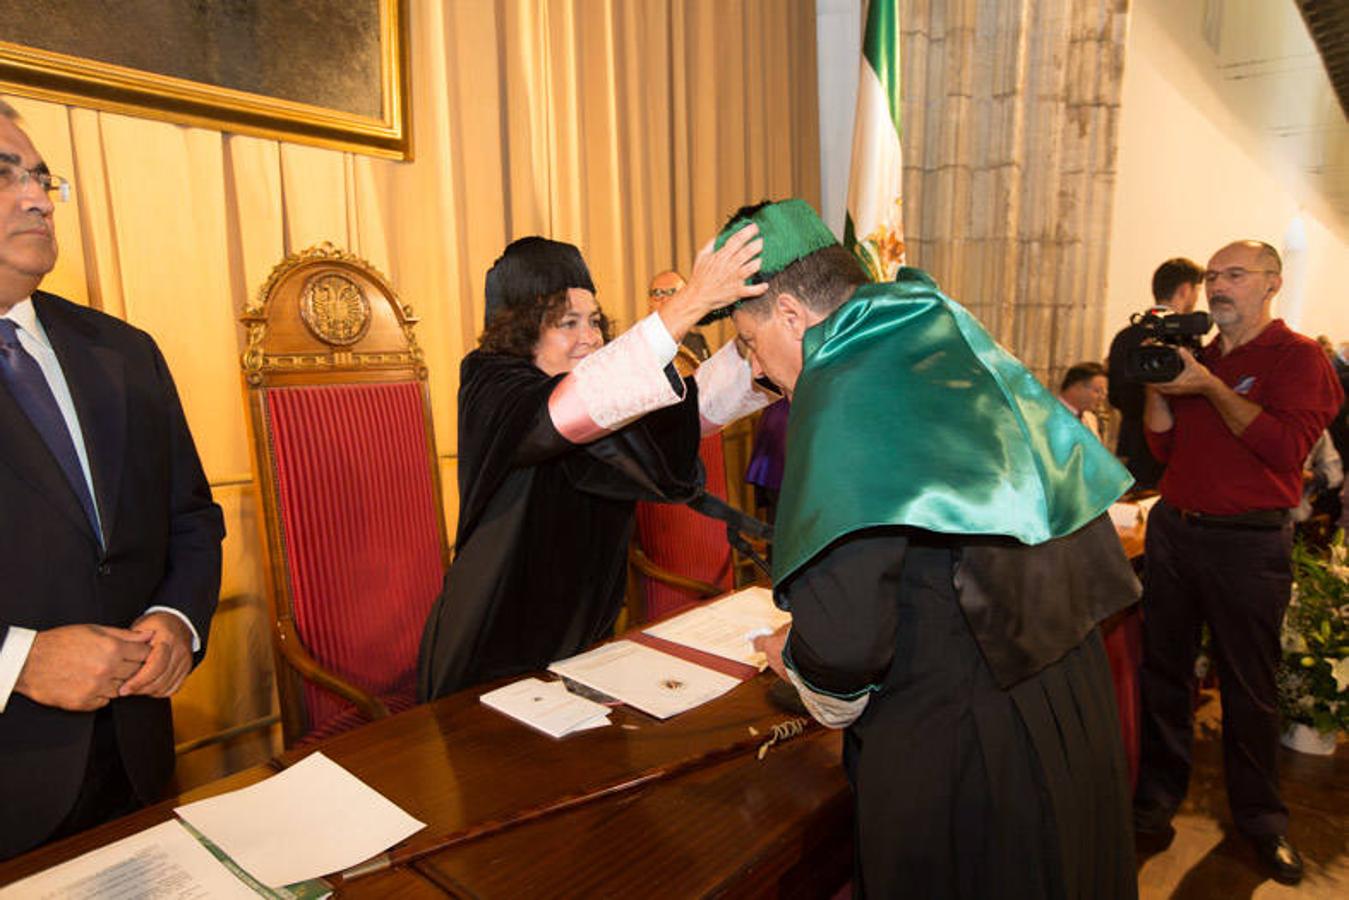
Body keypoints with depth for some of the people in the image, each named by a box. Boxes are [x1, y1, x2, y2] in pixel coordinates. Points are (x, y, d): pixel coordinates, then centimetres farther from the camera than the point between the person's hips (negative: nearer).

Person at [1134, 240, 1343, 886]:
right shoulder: (1196, 356, 12)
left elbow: (1289, 447, -17)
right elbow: (1164, 447, 9)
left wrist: (1211, 387, -20)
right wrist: (1154, 384, -4)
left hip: (1248, 543, -5)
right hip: (1173, 529, 5)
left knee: (1248, 687, 8)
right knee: (1162, 670, 10)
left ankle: (1259, 816, 27)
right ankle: (1156, 798, 25)